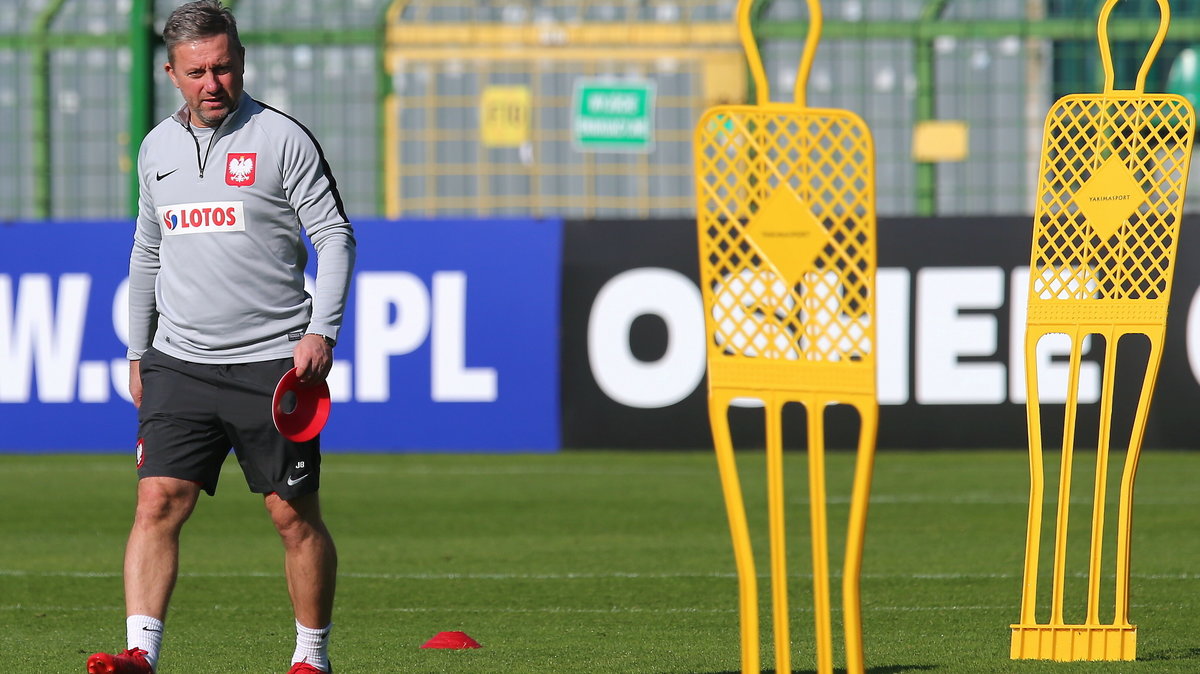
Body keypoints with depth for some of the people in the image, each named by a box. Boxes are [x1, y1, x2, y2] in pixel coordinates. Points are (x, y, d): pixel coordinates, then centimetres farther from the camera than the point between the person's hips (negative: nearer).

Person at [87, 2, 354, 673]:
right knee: (159, 502, -10)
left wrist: (322, 330, -14)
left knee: (295, 515, 1)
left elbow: (335, 236, -4)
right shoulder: (158, 146, 12)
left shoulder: (282, 138, -4)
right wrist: (139, 352, 22)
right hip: (179, 364, 4)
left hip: (272, 362, -4)